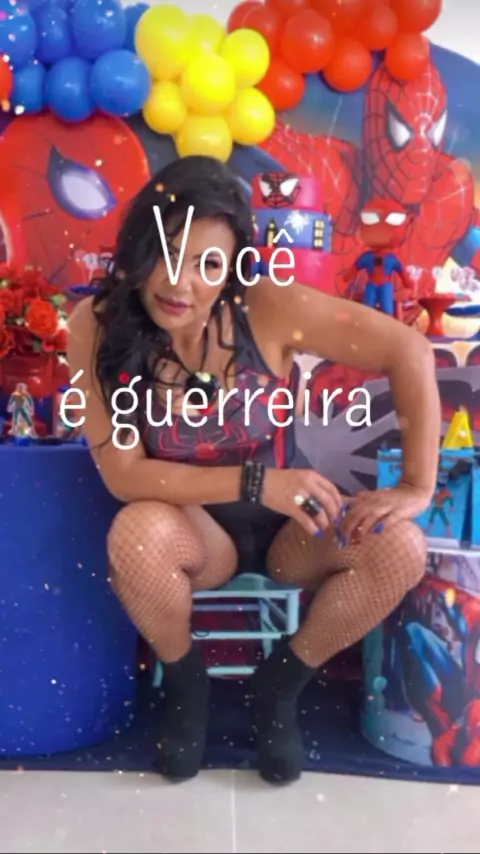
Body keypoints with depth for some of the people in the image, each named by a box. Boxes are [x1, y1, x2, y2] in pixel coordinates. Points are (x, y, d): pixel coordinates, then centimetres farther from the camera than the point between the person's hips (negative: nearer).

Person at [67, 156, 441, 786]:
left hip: (292, 526, 1)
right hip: (194, 531, 0)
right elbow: (123, 473, -20)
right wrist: (255, 483, -29)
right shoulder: (96, 328, -18)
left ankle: (280, 685, 4)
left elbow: (410, 352, -19)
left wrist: (418, 487, -23)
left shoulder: (267, 307, -22)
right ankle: (183, 681, 1)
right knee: (137, 533, -33)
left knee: (399, 548, -24)